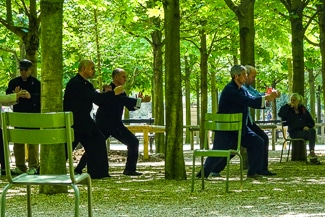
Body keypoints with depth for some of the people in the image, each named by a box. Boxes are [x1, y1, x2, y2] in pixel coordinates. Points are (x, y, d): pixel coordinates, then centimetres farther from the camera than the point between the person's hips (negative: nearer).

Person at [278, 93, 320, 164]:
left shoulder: (303, 109, 15)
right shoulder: (289, 110, 6)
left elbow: (312, 122, 16)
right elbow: (280, 114, -17)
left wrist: (308, 126, -6)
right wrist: (287, 105, -11)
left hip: (304, 130, 3)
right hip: (294, 132, -3)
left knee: (312, 131, -33)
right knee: (310, 134, -31)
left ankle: (312, 152, -39)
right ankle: (312, 155, -32)